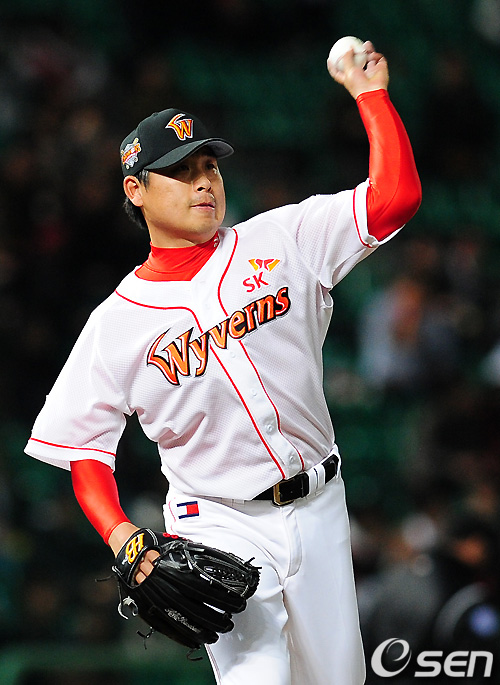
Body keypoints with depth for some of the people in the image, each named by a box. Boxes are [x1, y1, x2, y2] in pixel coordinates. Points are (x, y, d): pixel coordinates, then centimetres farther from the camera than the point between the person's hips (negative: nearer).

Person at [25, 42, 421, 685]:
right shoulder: (117, 322, -3)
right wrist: (122, 536, -18)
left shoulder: (279, 241, 1)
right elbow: (84, 448, -2)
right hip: (220, 527, -3)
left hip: (318, 507, 3)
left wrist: (367, 90, -10)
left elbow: (395, 195, -8)